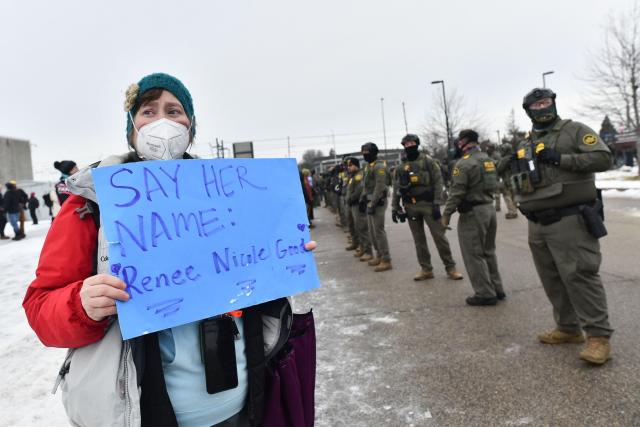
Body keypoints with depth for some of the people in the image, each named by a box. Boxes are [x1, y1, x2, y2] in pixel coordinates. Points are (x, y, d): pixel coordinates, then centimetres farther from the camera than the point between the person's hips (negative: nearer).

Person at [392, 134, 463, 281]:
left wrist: (437, 204, -13)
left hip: (427, 203, -4)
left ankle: (450, 267, 10)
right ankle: (426, 269, 18)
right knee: (419, 239, 8)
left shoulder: (428, 161, -2)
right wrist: (394, 208, 7)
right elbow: (396, 188, 12)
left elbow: (438, 182, -6)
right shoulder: (401, 166, 9)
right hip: (410, 206, 4)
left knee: (439, 236, -2)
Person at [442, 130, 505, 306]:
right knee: (488, 251, 19)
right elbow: (494, 184, 14)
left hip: (472, 213, -8)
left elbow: (456, 192, -17)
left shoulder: (464, 163, -16)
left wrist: (447, 214, -10)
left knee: (473, 255, 0)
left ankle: (485, 294, 5)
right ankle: (496, 289, 25)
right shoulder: (488, 159, 10)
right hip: (489, 208, 9)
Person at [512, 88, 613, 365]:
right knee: (552, 279, 11)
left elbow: (602, 158, -12)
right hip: (538, 223, 7)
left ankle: (599, 336, -1)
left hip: (570, 219, -6)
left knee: (579, 275, -10)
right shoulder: (525, 145, 18)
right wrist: (523, 203, 7)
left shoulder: (575, 130, 1)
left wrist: (560, 159, -17)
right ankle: (568, 328, 24)